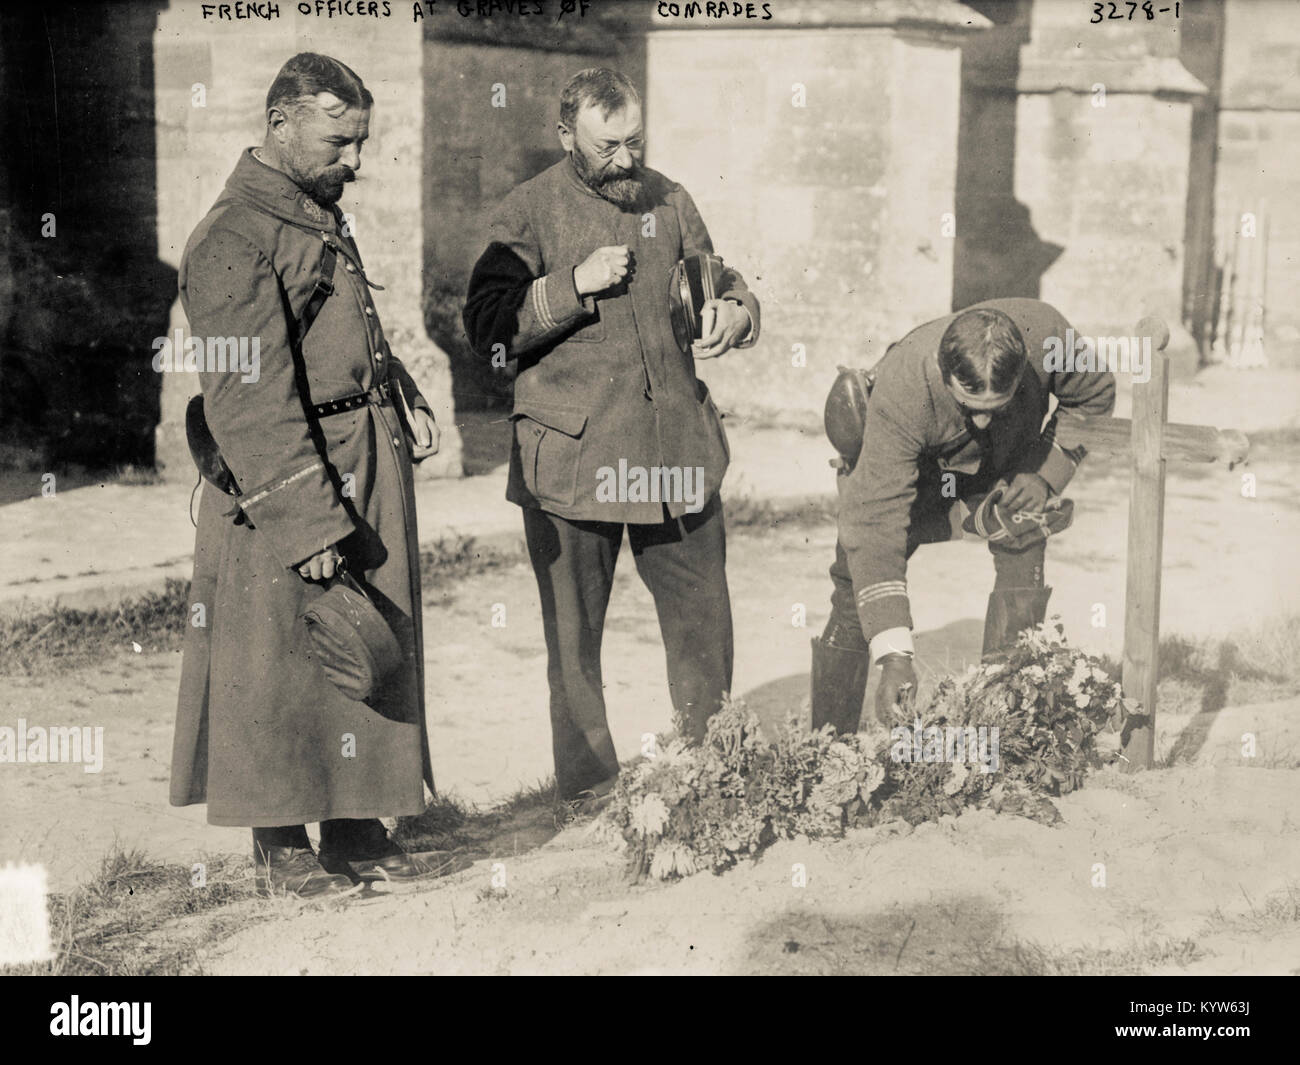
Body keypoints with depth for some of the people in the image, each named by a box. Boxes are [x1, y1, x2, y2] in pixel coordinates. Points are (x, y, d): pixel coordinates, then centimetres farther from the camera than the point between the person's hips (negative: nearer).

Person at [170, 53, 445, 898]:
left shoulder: (321, 217, 14)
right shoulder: (232, 240, -16)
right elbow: (251, 399, -20)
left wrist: (408, 401, 10)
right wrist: (310, 523, -21)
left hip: (372, 467, 9)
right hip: (287, 483, -9)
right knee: (284, 669, 1)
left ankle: (357, 829, 23)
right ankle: (282, 848, 14)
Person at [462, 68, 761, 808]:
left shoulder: (669, 201, 10)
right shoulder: (529, 214, -4)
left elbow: (719, 282, 19)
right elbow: (487, 328, -9)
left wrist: (734, 313, -4)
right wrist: (575, 285, -19)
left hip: (679, 450, 4)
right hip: (572, 457, -4)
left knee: (704, 621, 8)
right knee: (575, 634, 5)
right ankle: (589, 792, 18)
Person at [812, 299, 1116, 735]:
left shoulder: (1044, 335, -36)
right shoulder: (899, 391, -43)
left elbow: (1095, 397, -10)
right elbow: (876, 523, -45)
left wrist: (1047, 474, -24)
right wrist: (893, 656, -50)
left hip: (1007, 464, 2)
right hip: (910, 467, -2)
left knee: (1023, 586, -16)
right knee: (856, 593, -12)